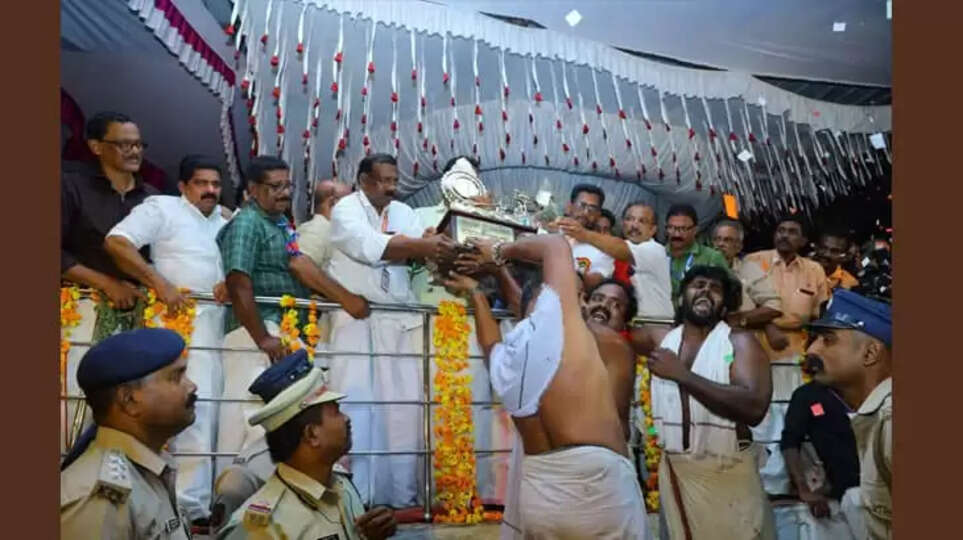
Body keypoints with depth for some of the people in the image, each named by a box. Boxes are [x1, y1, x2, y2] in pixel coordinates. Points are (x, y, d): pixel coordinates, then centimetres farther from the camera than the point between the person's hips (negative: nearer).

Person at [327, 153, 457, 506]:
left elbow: (425, 240, -4)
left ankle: (401, 493, 12)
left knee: (404, 405, 4)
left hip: (401, 320, 5)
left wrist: (444, 248, -27)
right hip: (356, 318, -5)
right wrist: (421, 246, -33)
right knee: (356, 406, -4)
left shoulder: (403, 211, 14)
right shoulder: (346, 210, -3)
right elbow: (372, 247, -22)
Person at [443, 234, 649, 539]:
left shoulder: (502, 360, 14)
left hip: (537, 492, 6)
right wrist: (500, 252, 28)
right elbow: (555, 244, 13)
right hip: (596, 478, -5)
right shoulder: (553, 313, -1)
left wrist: (474, 292, 48)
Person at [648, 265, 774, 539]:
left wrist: (681, 374, -23)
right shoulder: (662, 341, 4)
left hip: (730, 476, -3)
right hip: (674, 474, 4)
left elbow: (754, 407, -24)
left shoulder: (740, 342, -8)